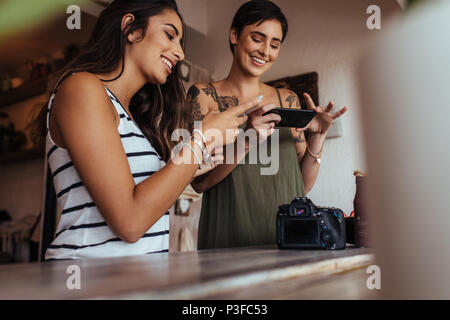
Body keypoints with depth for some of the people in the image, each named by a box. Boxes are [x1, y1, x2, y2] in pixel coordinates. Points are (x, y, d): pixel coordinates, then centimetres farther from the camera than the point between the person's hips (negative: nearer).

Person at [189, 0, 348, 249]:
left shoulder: (288, 100, 9)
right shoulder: (204, 95, -1)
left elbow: (304, 185, 9)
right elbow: (198, 181, -9)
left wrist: (318, 136, -6)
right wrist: (246, 141, -23)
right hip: (231, 242, -3)